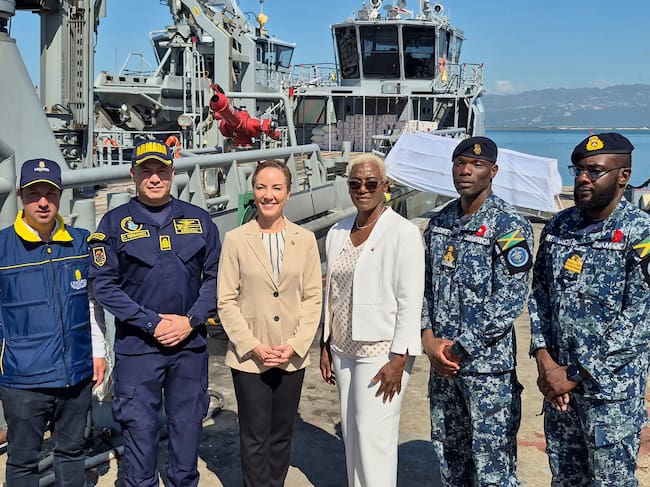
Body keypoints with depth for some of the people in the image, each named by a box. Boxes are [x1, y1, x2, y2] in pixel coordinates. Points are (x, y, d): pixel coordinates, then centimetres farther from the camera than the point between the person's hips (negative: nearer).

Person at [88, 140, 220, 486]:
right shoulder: (114, 222, -1)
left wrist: (191, 321, -9)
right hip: (137, 348, -2)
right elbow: (103, 284, -7)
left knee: (188, 427, 12)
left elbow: (215, 276, 5)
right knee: (140, 429, 3)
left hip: (190, 344, 2)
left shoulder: (198, 220, 5)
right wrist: (152, 323, -13)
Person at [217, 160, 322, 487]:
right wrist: (254, 347, -12)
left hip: (293, 358, 2)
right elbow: (226, 301, -5)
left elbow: (313, 297, 2)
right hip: (249, 358, -2)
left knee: (282, 436, 14)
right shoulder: (235, 240, -5)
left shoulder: (305, 239, 2)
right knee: (255, 439, 5)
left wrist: (295, 345, -8)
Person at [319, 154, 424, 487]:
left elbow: (411, 301, -13)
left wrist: (399, 360, -16)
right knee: (351, 433, 12)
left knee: (374, 434, -5)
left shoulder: (403, 232, -11)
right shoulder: (337, 233, 8)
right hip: (343, 349, 6)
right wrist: (325, 347, 12)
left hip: (382, 351, -6)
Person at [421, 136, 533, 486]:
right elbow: (426, 284, 10)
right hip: (441, 359, 6)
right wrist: (429, 337, -5)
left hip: (487, 362, -6)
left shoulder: (509, 227, -12)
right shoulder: (439, 221, 8)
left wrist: (461, 348, -16)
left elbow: (509, 300, -17)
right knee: (448, 450, 18)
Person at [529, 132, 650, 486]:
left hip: (611, 387, -5)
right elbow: (539, 295, 7)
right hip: (557, 380, 5)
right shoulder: (559, 227, 4)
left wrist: (575, 375, -16)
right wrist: (544, 361, -6)